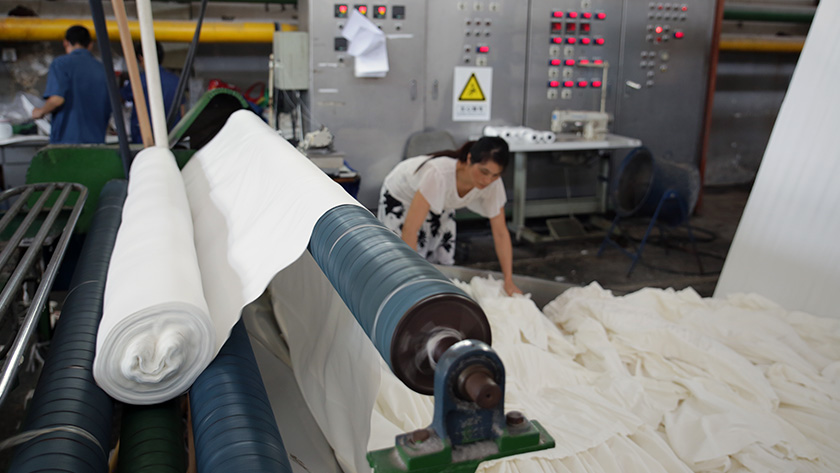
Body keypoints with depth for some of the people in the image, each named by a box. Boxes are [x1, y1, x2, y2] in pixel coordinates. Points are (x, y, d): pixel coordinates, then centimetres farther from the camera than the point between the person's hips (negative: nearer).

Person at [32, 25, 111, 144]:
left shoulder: (61, 63, -1)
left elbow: (56, 99, -15)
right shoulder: (103, 69, 12)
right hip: (96, 141, 4)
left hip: (66, 140, -4)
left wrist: (40, 112, 5)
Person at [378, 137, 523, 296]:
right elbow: (410, 230, -42)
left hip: (440, 204, 5)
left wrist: (509, 282, -20)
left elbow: (500, 232, -16)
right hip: (400, 195, -5)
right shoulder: (439, 174, -44)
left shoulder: (492, 183, -27)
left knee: (444, 262, 3)